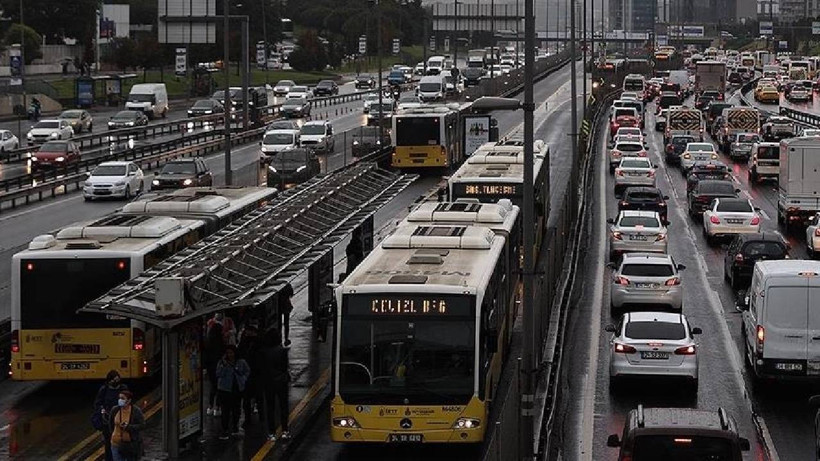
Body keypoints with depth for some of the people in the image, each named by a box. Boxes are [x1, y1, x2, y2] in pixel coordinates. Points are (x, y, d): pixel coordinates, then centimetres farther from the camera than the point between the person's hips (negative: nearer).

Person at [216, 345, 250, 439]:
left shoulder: (241, 362, 1)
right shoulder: (222, 362, -5)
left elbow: (247, 371, 17)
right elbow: (219, 374, -16)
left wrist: (244, 379, 5)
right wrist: (223, 365, -25)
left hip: (238, 389, 3)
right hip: (225, 389, -3)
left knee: (236, 409, 13)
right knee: (226, 410, -6)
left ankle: (235, 429, 29)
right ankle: (224, 432, -3)